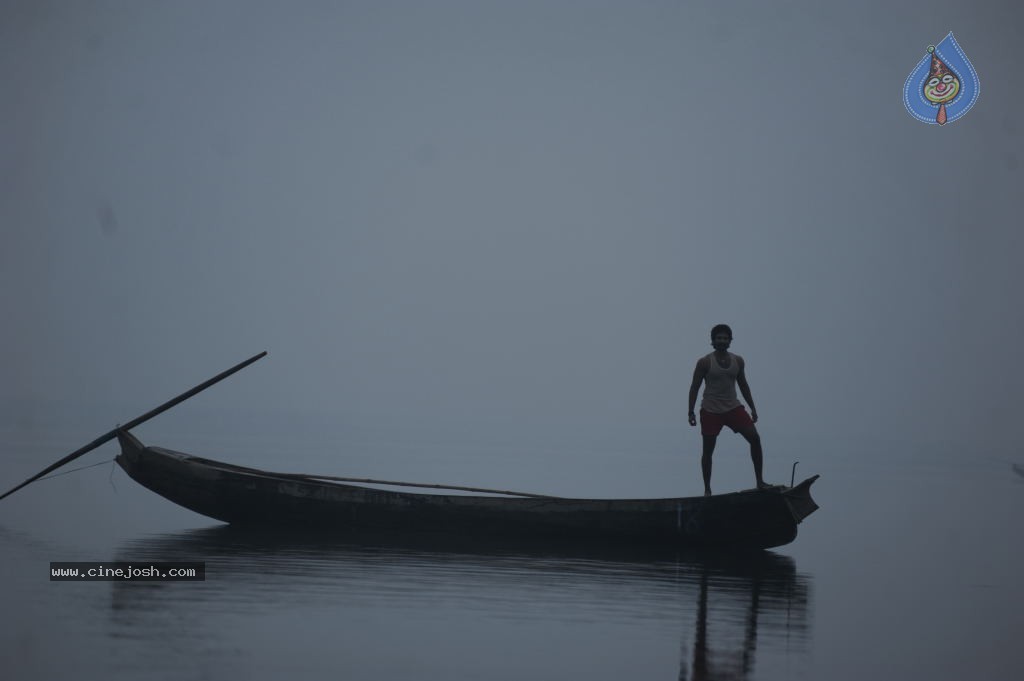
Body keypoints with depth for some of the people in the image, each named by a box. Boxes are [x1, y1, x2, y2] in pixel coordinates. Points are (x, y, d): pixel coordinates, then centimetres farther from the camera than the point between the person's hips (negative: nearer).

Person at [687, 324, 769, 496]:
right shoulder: (705, 362, -6)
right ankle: (707, 490, 11)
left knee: (754, 438, -10)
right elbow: (695, 387, -3)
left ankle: (759, 481, -4)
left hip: (733, 408, 3)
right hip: (710, 411, -3)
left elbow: (743, 385, 16)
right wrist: (691, 412, -8)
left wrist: (752, 407, 13)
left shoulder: (738, 361, 6)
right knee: (708, 450, 0)